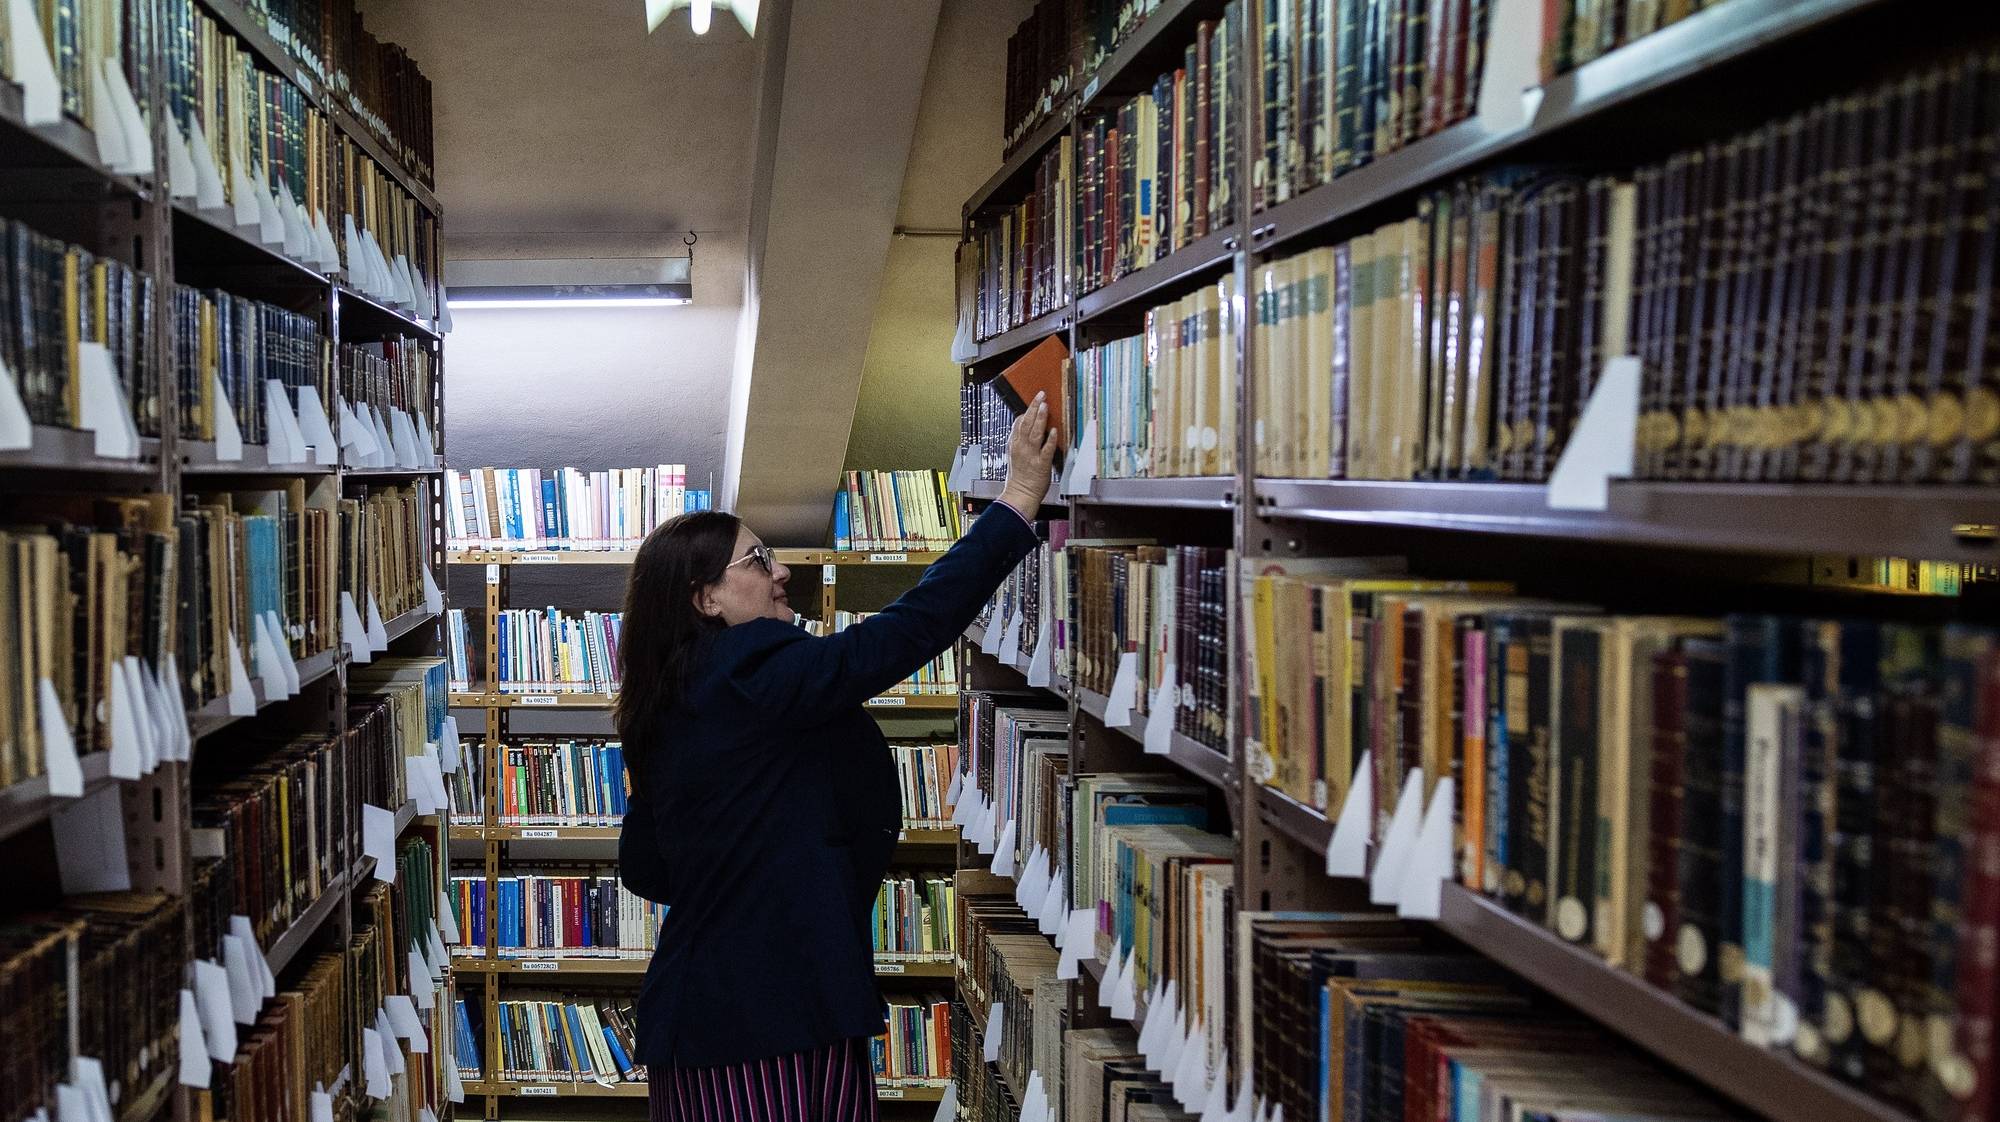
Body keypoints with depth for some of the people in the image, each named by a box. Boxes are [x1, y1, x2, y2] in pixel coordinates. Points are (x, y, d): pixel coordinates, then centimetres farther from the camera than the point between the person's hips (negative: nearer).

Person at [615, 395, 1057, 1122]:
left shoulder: (664, 715, 12)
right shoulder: (752, 679, -15)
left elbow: (642, 869, 19)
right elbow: (911, 627, -19)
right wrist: (1021, 497, -16)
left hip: (705, 1008, 9)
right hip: (765, 1014, -9)